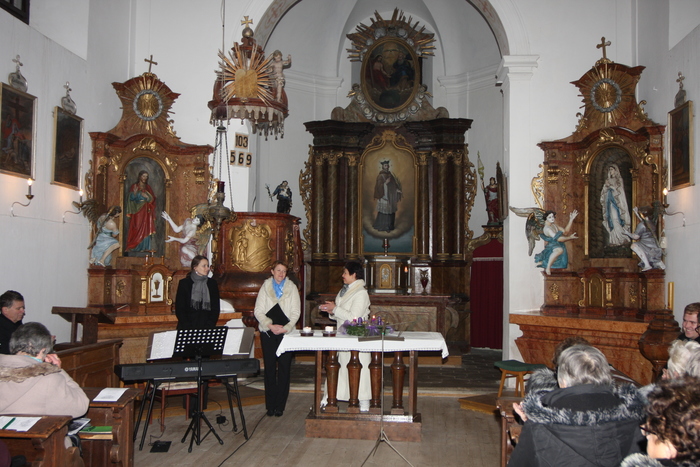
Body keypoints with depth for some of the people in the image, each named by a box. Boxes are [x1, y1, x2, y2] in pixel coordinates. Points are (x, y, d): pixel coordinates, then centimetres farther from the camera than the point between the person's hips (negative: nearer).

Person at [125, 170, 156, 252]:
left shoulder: (148, 187, 14)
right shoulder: (134, 186, 4)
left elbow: (153, 199, 10)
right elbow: (131, 198, -3)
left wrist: (147, 197, -9)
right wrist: (135, 193, -21)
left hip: (146, 211, 3)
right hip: (137, 211, -3)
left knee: (146, 229, -2)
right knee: (137, 228, -8)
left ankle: (145, 247, -1)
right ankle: (136, 247, -5)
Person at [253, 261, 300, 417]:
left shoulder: (292, 288, 7)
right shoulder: (265, 287, 7)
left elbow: (296, 312, 2)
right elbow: (258, 311, 1)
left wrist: (286, 327, -13)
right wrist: (270, 325, -13)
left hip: (286, 332, 0)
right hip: (268, 333, 0)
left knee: (284, 369, -3)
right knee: (270, 368, 2)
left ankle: (280, 406, 5)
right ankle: (270, 405, 9)